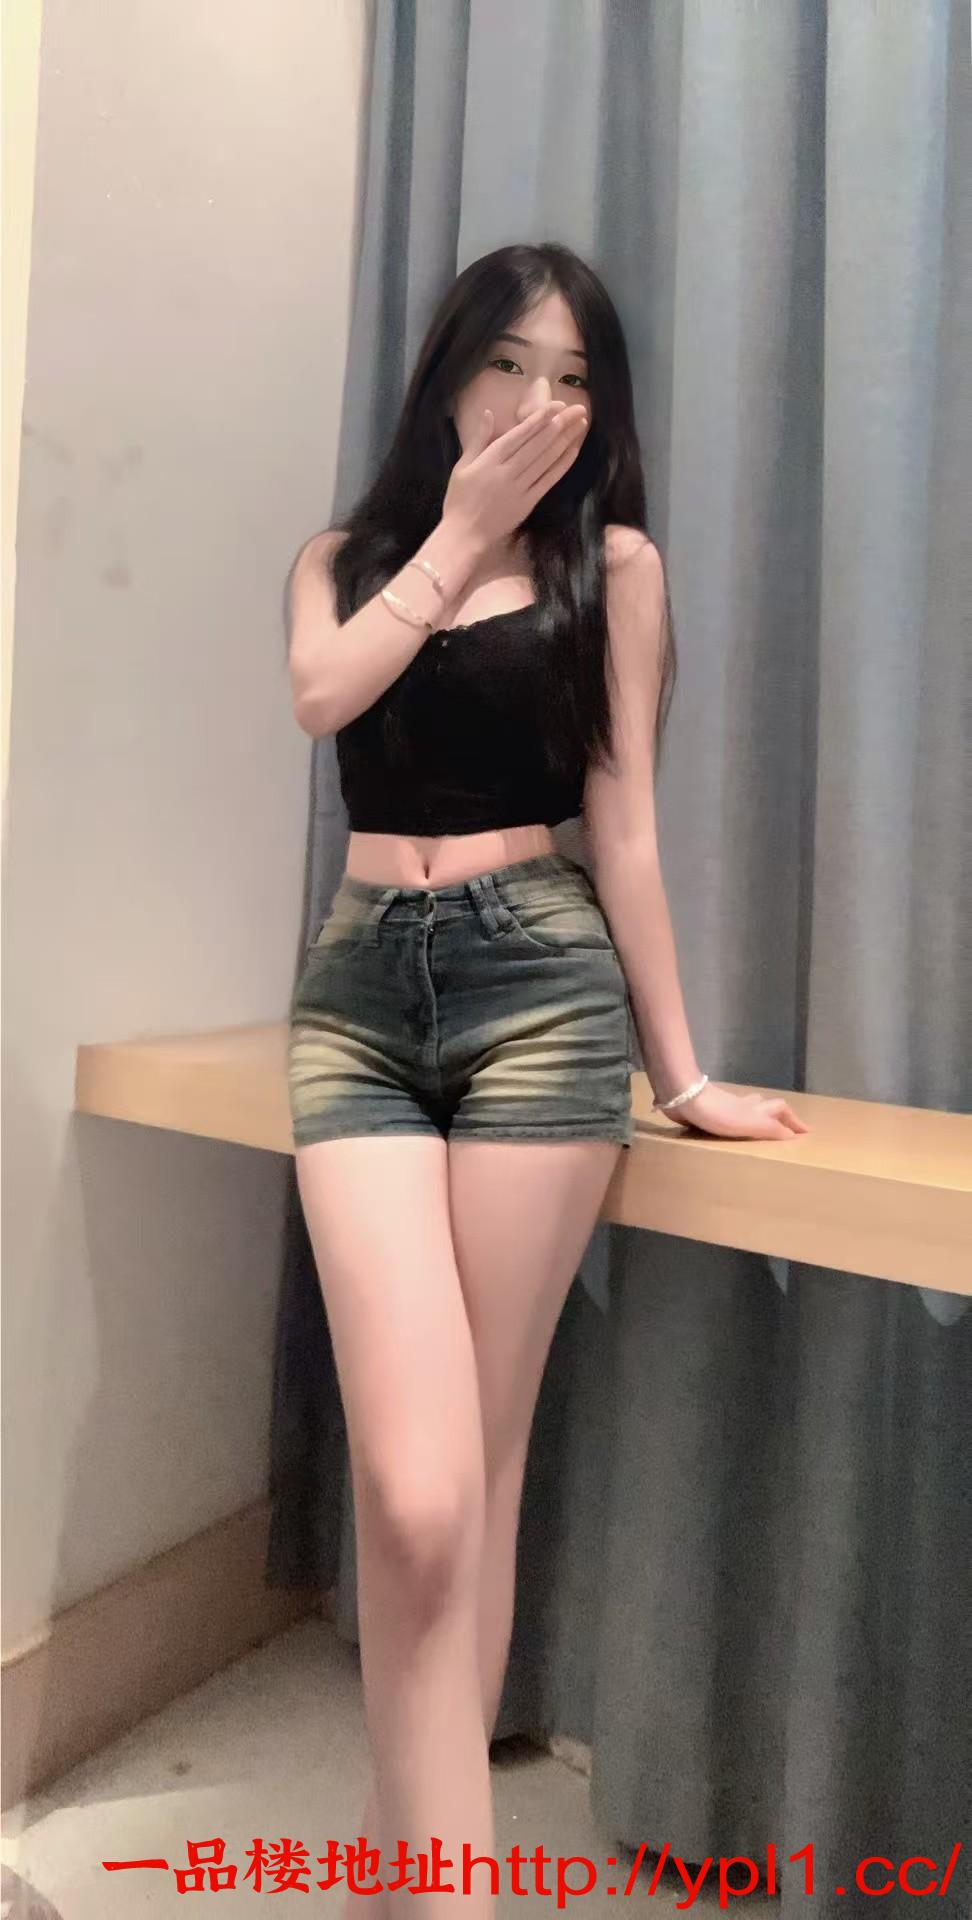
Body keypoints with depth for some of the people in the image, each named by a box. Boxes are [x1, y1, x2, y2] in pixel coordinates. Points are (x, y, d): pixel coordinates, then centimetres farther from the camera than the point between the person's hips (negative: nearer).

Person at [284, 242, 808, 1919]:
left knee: (470, 1475, 3)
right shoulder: (344, 559, 18)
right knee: (416, 1492, -11)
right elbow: (325, 695, -6)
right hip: (359, 991, 2)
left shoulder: (615, 562, 11)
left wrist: (677, 1067, 5)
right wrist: (460, 526, 3)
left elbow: (622, 823, 6)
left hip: (542, 984, -1)